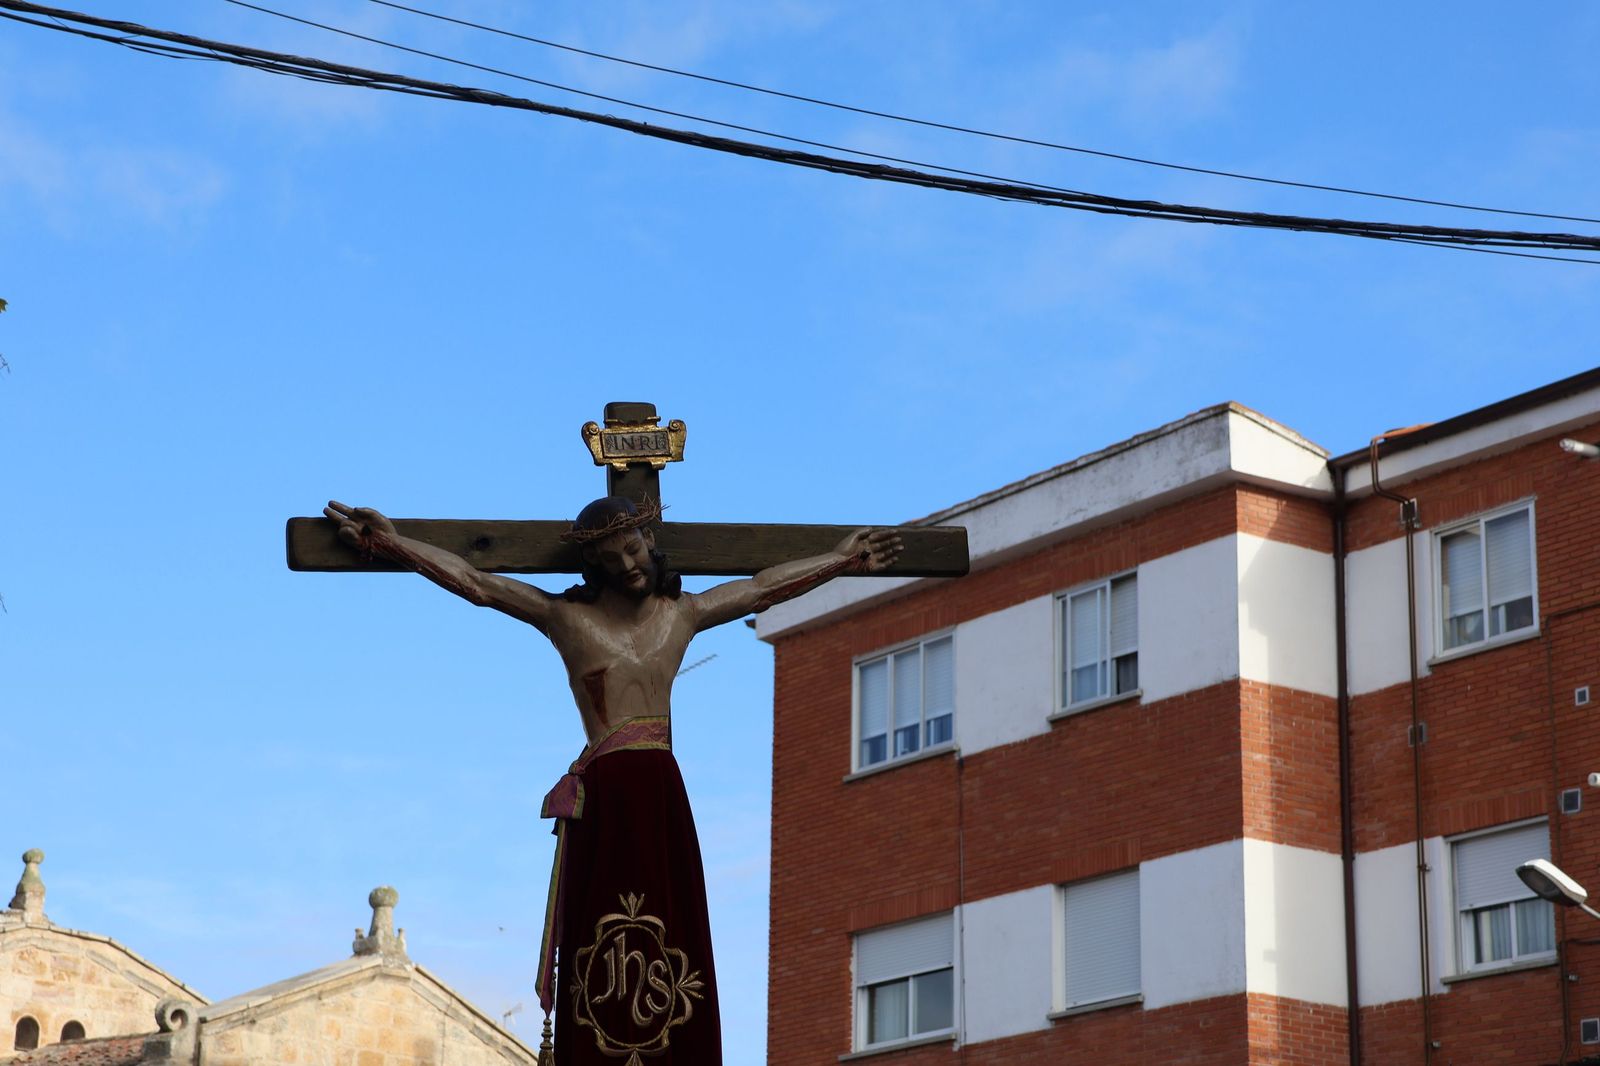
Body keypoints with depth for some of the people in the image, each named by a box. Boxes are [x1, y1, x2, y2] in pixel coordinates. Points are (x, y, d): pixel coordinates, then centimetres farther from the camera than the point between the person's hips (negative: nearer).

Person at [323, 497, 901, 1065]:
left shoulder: (682, 613, 15)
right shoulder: (567, 615, 4)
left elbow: (764, 588, 26)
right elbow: (473, 582, 1)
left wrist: (841, 561, 35)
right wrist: (392, 543, -5)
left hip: (664, 795, 4)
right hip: (602, 799, -4)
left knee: (673, 952, -1)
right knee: (601, 947, -9)